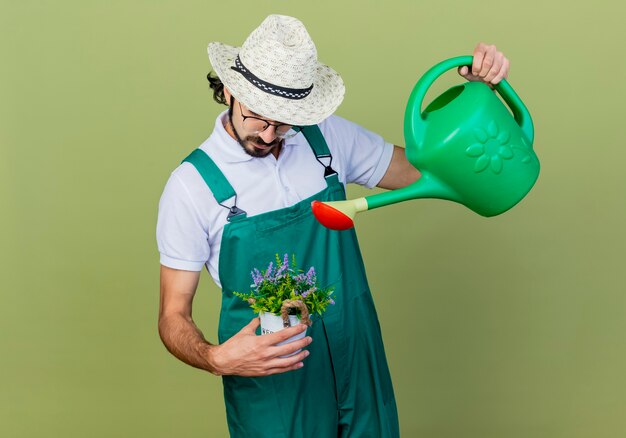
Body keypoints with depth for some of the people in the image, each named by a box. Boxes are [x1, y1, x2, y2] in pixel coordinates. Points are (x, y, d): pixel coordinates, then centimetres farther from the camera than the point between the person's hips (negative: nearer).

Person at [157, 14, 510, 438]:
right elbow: (173, 316, -9)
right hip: (271, 388, -4)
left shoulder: (328, 138, -3)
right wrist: (216, 359, -31)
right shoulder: (192, 185, -14)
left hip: (360, 368, 4)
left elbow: (422, 169, 8)